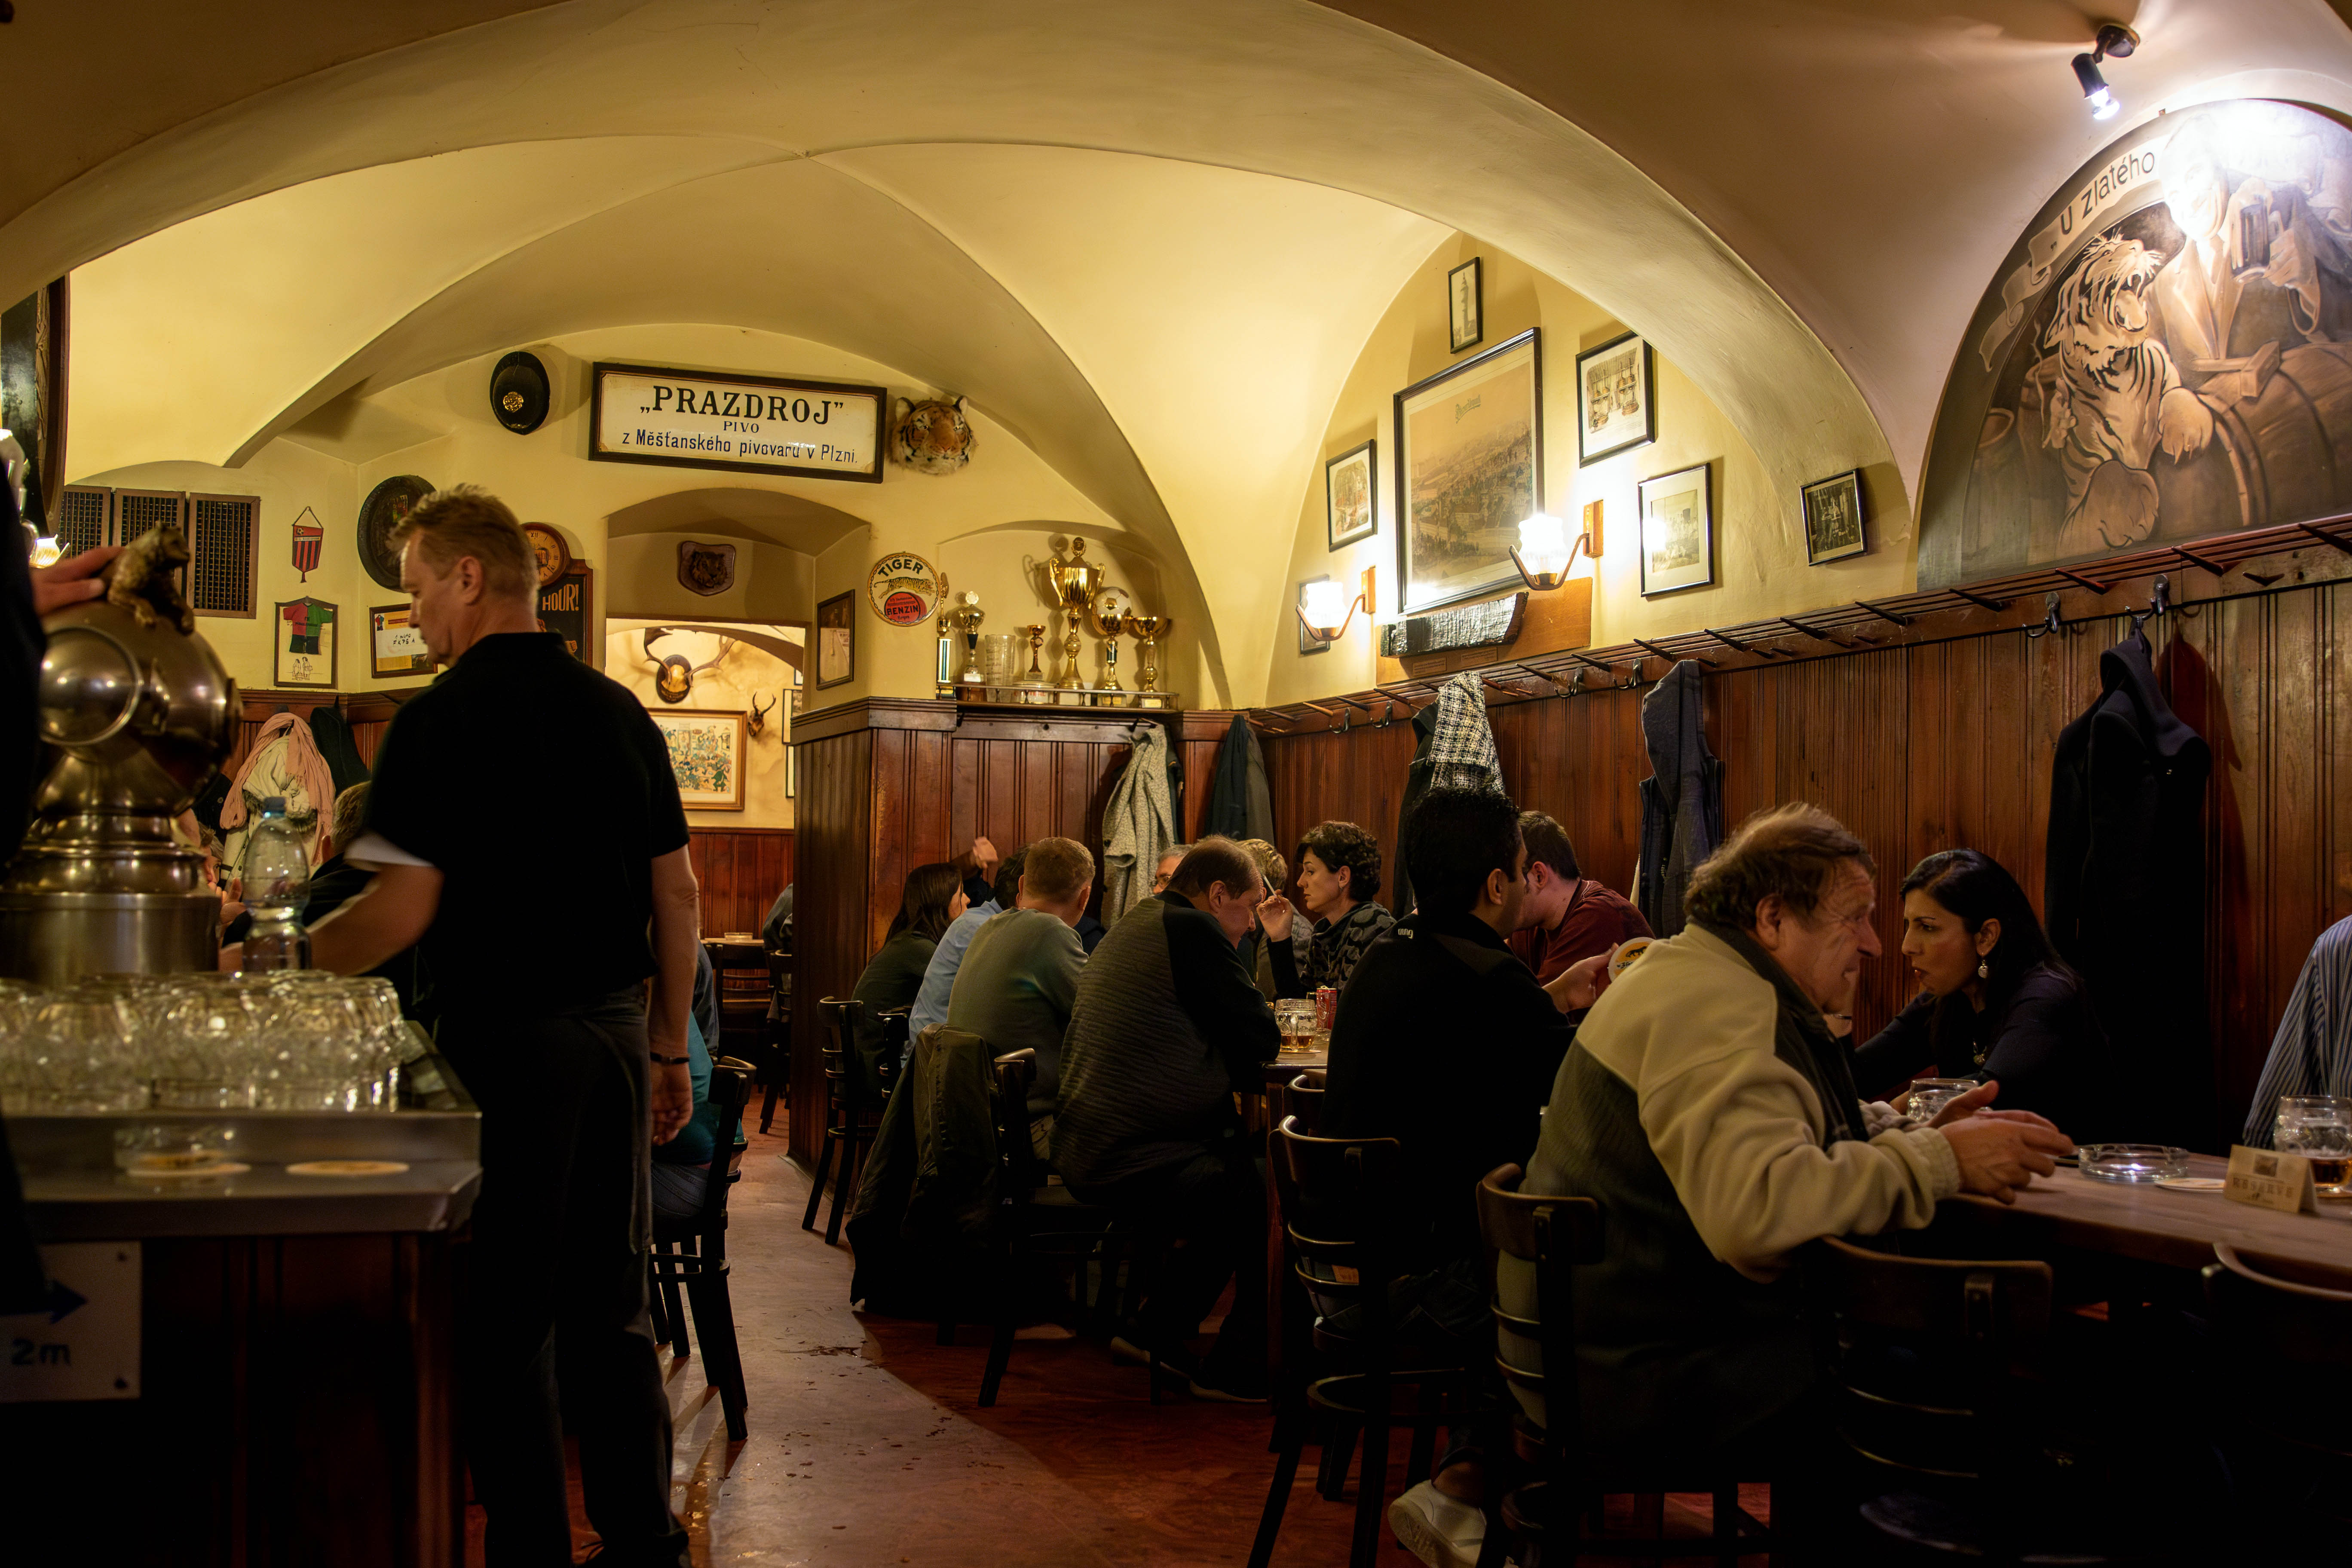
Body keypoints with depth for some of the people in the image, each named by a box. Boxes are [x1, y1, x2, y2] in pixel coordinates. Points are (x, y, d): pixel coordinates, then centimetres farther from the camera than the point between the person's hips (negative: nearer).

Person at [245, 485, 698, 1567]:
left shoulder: (443, 718, -9)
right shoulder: (621, 712, 8)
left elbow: (404, 911, -14)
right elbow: (677, 893, 10)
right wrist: (669, 1051, 17)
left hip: (505, 1033, -6)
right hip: (616, 1028, 6)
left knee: (506, 1314, 5)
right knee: (610, 1305, 13)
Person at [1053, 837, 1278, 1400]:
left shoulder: (1134, 925, 18)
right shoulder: (1193, 930, -13)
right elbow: (1262, 1041, -12)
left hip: (1087, 1149, 11)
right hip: (1135, 1162, -11)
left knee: (1243, 1172, 20)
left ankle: (1155, 1333, 23)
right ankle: (1234, 1370, 6)